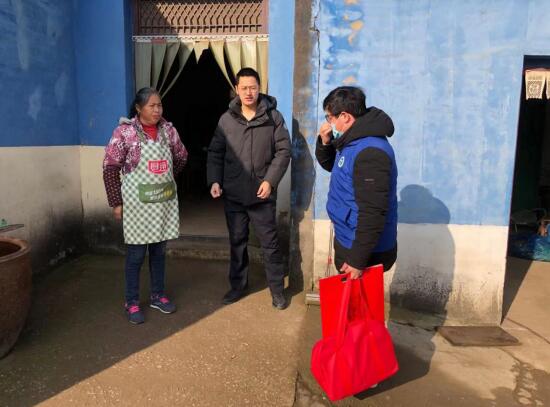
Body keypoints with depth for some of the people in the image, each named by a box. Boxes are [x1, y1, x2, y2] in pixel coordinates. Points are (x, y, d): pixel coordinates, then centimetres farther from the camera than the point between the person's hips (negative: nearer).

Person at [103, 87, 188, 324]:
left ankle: (157, 295, 30)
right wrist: (116, 202, -9)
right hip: (137, 202, -4)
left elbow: (181, 157, 17)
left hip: (165, 200, 4)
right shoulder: (124, 132, -10)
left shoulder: (168, 130, 2)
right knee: (136, 254, 4)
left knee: (159, 250, 14)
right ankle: (132, 303, 20)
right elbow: (110, 168, -9)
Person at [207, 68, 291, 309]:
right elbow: (215, 152, 8)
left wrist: (270, 180, -14)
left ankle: (277, 288, 20)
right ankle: (238, 285, 31)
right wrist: (214, 180, -4)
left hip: (262, 194, -2)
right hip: (233, 194, 3)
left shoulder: (273, 117, -2)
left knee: (270, 242, 5)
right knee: (237, 242, 14)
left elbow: (283, 150, -4)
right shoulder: (227, 119, 4)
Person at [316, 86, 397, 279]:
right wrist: (325, 142, 1)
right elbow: (330, 165, 22)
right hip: (349, 242, 10)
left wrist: (358, 261, -26)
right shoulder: (353, 141, 6)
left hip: (364, 249, -10)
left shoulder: (370, 152, -27)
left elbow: (372, 214, -30)